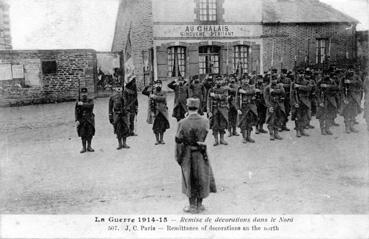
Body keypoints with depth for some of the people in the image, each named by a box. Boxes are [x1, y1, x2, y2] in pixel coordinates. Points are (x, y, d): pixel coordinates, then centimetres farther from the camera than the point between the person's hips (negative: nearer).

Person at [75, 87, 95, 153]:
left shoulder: (90, 101, 4)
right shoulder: (78, 102, 6)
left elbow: (90, 105, -20)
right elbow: (76, 111, 0)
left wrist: (83, 104, -20)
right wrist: (77, 120, -9)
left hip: (89, 120, 0)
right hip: (81, 120, 0)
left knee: (90, 134, 1)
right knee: (83, 134, 0)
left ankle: (89, 147, 15)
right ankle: (84, 147, 10)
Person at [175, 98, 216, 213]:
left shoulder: (182, 123, -18)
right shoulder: (205, 121, -12)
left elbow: (179, 142, -12)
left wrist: (178, 157, 1)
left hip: (187, 155, -1)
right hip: (201, 154, 2)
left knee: (190, 179, 13)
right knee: (201, 178, 16)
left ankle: (192, 206, 21)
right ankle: (199, 205, 25)